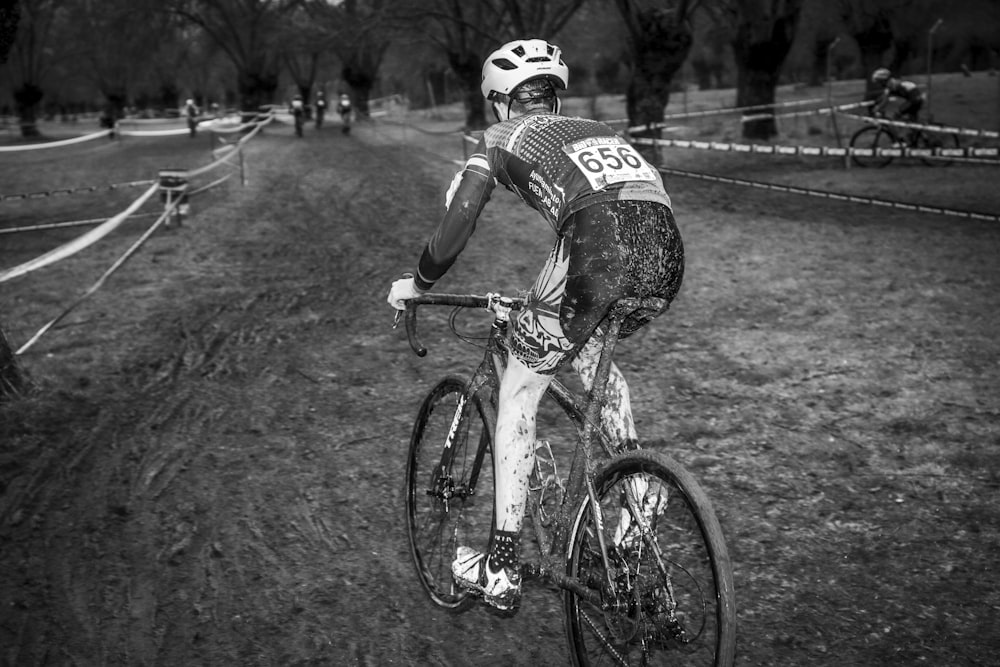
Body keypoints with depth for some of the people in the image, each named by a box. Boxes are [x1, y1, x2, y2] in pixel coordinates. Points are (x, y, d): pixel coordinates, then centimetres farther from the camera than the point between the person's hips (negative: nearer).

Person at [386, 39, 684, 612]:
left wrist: (416, 286, 33)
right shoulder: (594, 129, 38)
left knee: (519, 393, 14)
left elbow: (455, 230, 14)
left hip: (598, 249, -6)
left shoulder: (501, 137, 23)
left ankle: (502, 569, 16)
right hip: (668, 254, 6)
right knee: (595, 355, 37)